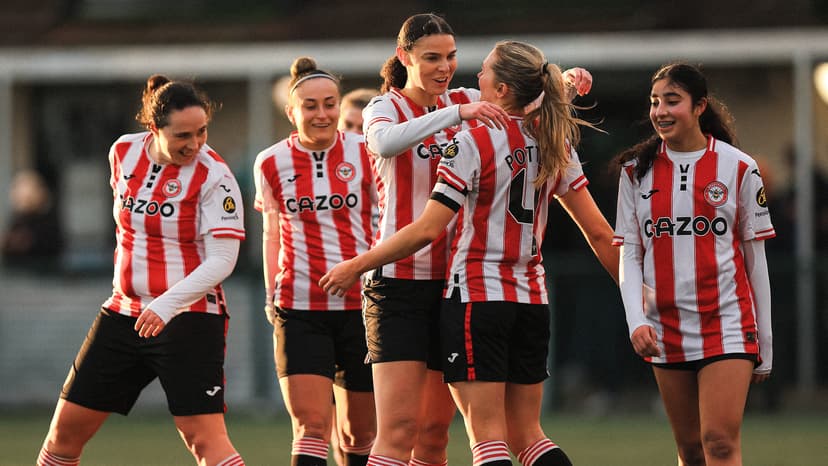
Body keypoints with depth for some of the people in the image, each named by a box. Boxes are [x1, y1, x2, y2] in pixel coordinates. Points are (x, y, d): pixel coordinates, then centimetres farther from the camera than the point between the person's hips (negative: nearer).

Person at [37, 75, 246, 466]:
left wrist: (166, 306, -31)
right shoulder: (124, 152, 2)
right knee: (68, 425, 8)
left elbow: (221, 260, -20)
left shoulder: (214, 177, -15)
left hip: (188, 320, -6)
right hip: (124, 314, 6)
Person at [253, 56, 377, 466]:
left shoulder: (364, 154, -2)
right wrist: (271, 294, 9)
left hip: (362, 306, 0)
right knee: (310, 426, -13)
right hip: (300, 310, 0)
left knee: (359, 431, 8)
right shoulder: (271, 164, 2)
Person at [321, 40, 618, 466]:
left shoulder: (473, 143, -13)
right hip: (531, 300, 6)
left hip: (476, 298, -6)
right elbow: (598, 231, 8)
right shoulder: (554, 144, 6)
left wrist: (356, 266, -8)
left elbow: (427, 230, -17)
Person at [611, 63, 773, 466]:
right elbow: (629, 256, 6)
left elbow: (755, 258, 4)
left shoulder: (738, 168, 0)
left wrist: (764, 343, 5)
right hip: (666, 332, 3)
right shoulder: (637, 171, 6)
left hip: (728, 325, -3)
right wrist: (636, 321, -11)